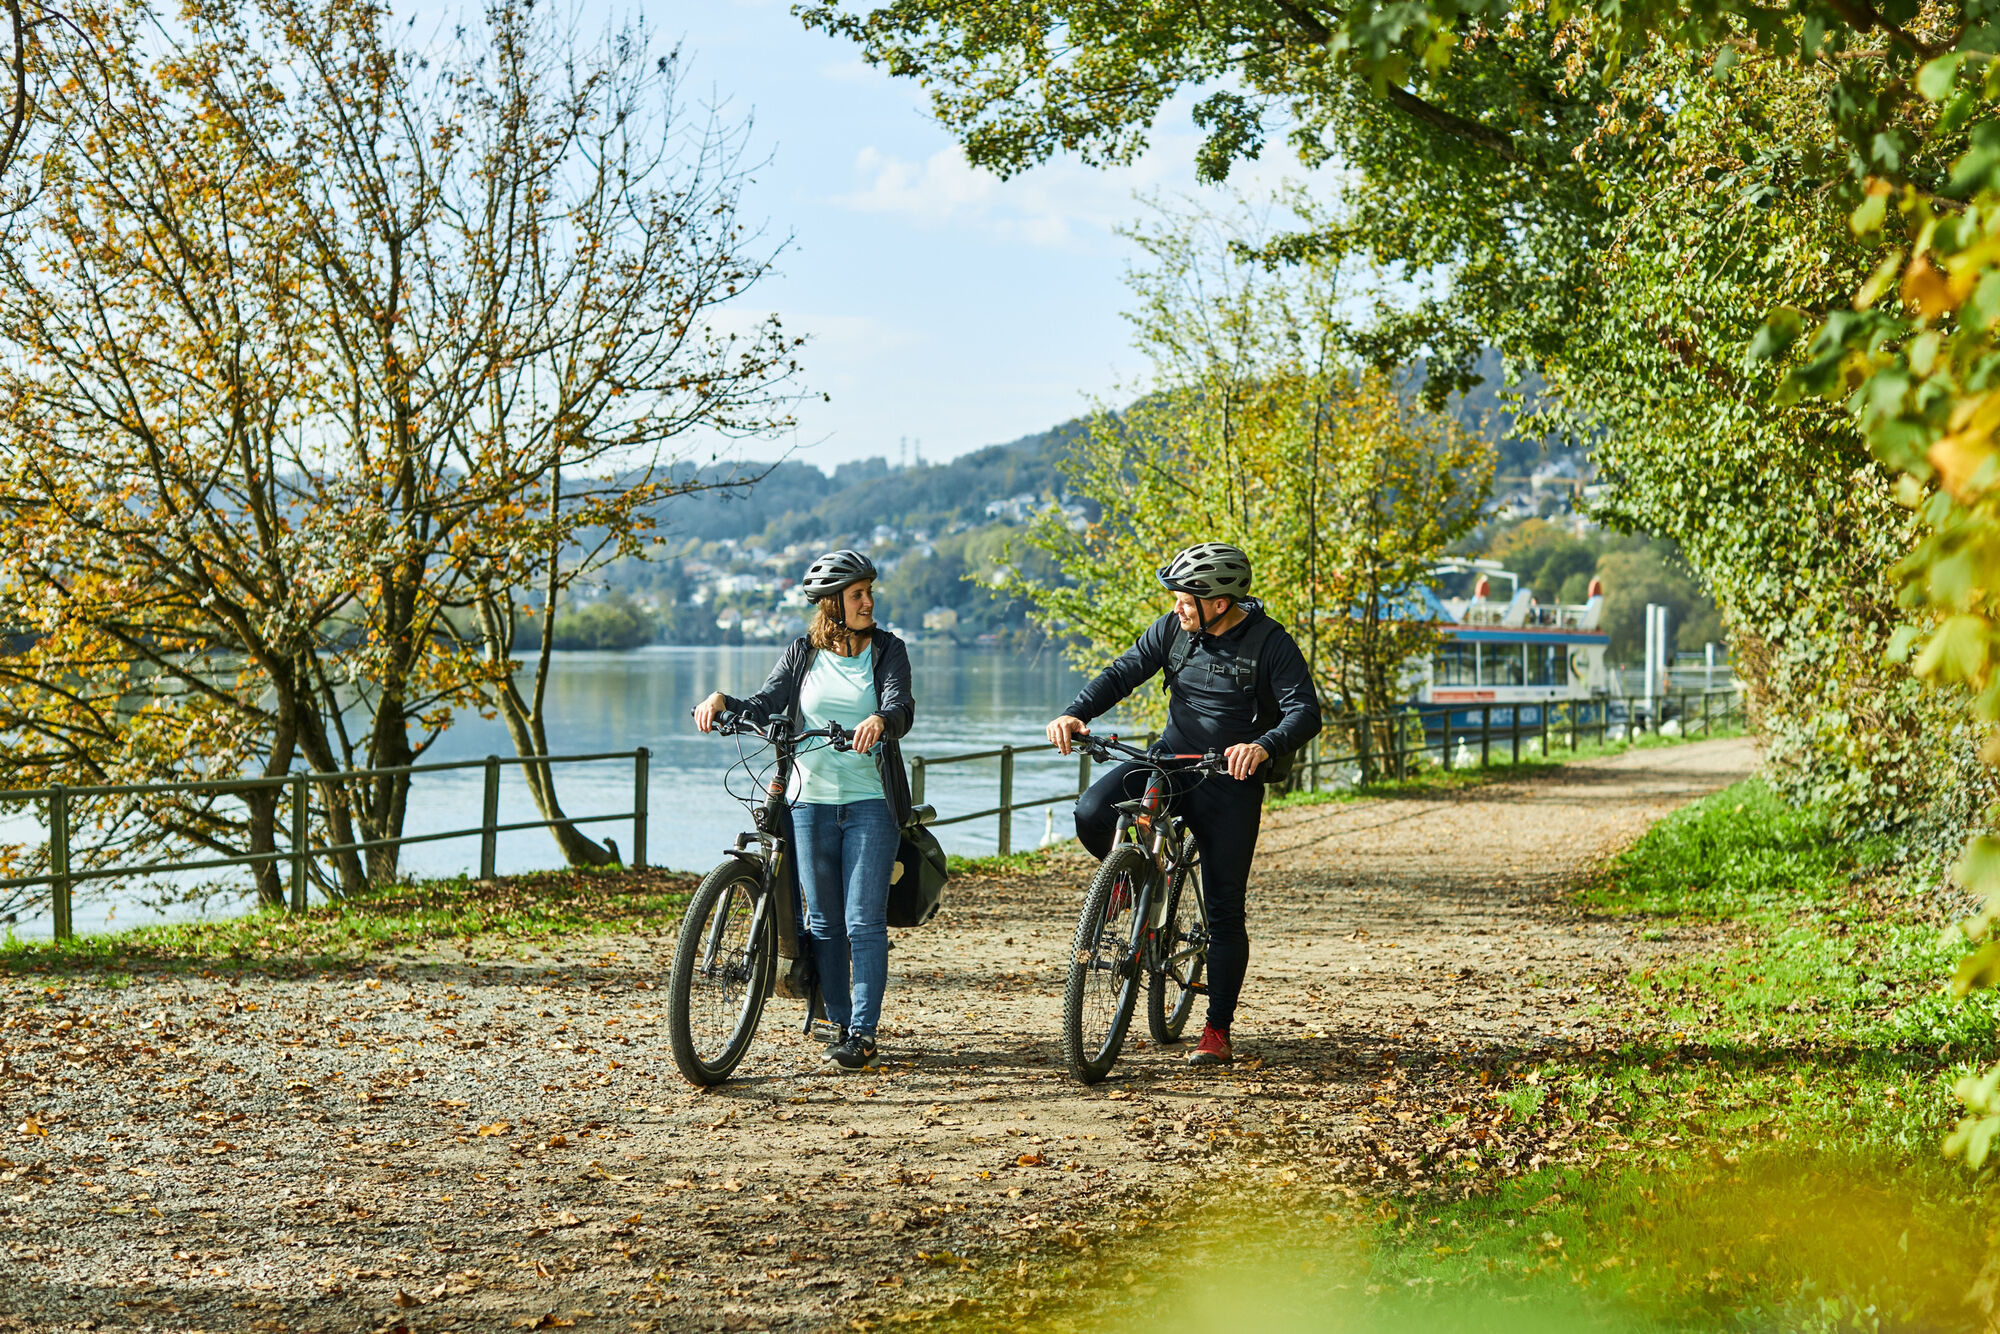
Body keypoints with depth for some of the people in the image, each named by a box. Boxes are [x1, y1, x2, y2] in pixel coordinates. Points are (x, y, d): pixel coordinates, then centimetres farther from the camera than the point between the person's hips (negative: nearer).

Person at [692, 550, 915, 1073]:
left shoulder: (887, 650, 3)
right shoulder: (803, 654, 9)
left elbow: (901, 705, -13)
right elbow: (765, 706, 1)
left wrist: (880, 720, -36)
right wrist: (721, 702, -19)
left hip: (870, 802, -2)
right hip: (810, 801, 2)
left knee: (864, 921, -8)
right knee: (823, 922, 6)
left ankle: (865, 1033, -5)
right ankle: (841, 1025, 16)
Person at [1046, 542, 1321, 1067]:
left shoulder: (1270, 643, -13)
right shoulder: (1173, 629, -1)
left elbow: (1305, 712, -20)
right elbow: (1124, 672, -1)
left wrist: (1263, 746, -41)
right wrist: (1076, 714, -20)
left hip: (1231, 779, -3)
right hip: (1169, 761, 4)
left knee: (1224, 908, -2)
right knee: (1092, 814, -23)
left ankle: (1217, 1031, 10)